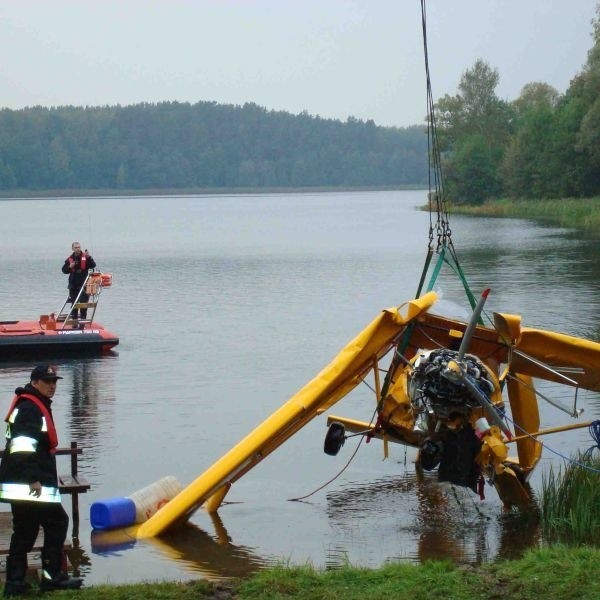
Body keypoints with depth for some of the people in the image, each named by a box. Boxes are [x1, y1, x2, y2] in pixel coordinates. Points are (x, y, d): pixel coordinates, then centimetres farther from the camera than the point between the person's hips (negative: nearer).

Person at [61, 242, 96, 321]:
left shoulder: (85, 257, -2)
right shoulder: (70, 259, 5)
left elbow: (93, 265, -14)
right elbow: (64, 270, 8)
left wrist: (88, 257, -28)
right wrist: (70, 267, -11)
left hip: (83, 284, -3)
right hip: (73, 285, 3)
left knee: (83, 302, -2)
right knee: (74, 303, 9)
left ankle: (83, 319, 3)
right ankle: (74, 319, 17)